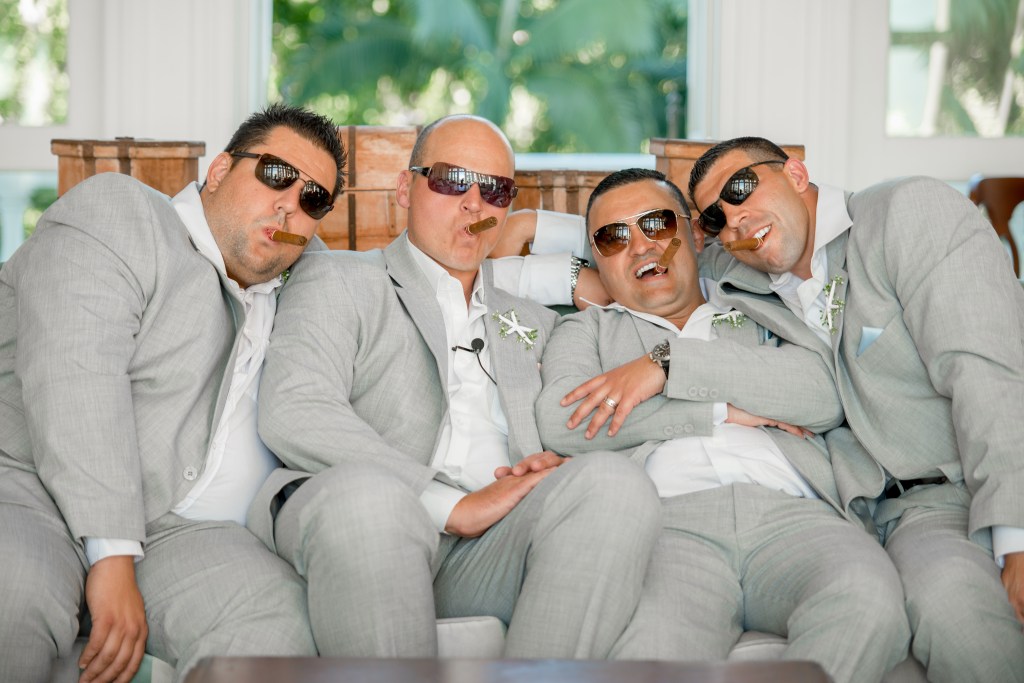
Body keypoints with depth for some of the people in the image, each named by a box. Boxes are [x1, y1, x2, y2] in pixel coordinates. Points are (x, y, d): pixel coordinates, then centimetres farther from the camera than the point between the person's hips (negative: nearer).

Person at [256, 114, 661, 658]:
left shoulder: (533, 323, 34)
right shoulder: (337, 281, 16)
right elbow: (292, 415, -3)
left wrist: (560, 469, 1)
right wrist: (457, 507, -11)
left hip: (493, 548, 4)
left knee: (615, 483, -28)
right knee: (364, 492, -40)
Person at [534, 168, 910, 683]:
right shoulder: (588, 331, 30)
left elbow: (824, 397, 7)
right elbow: (560, 422, 5)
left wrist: (669, 362, 1)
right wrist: (722, 411, 4)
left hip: (791, 510, 3)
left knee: (870, 600, -34)